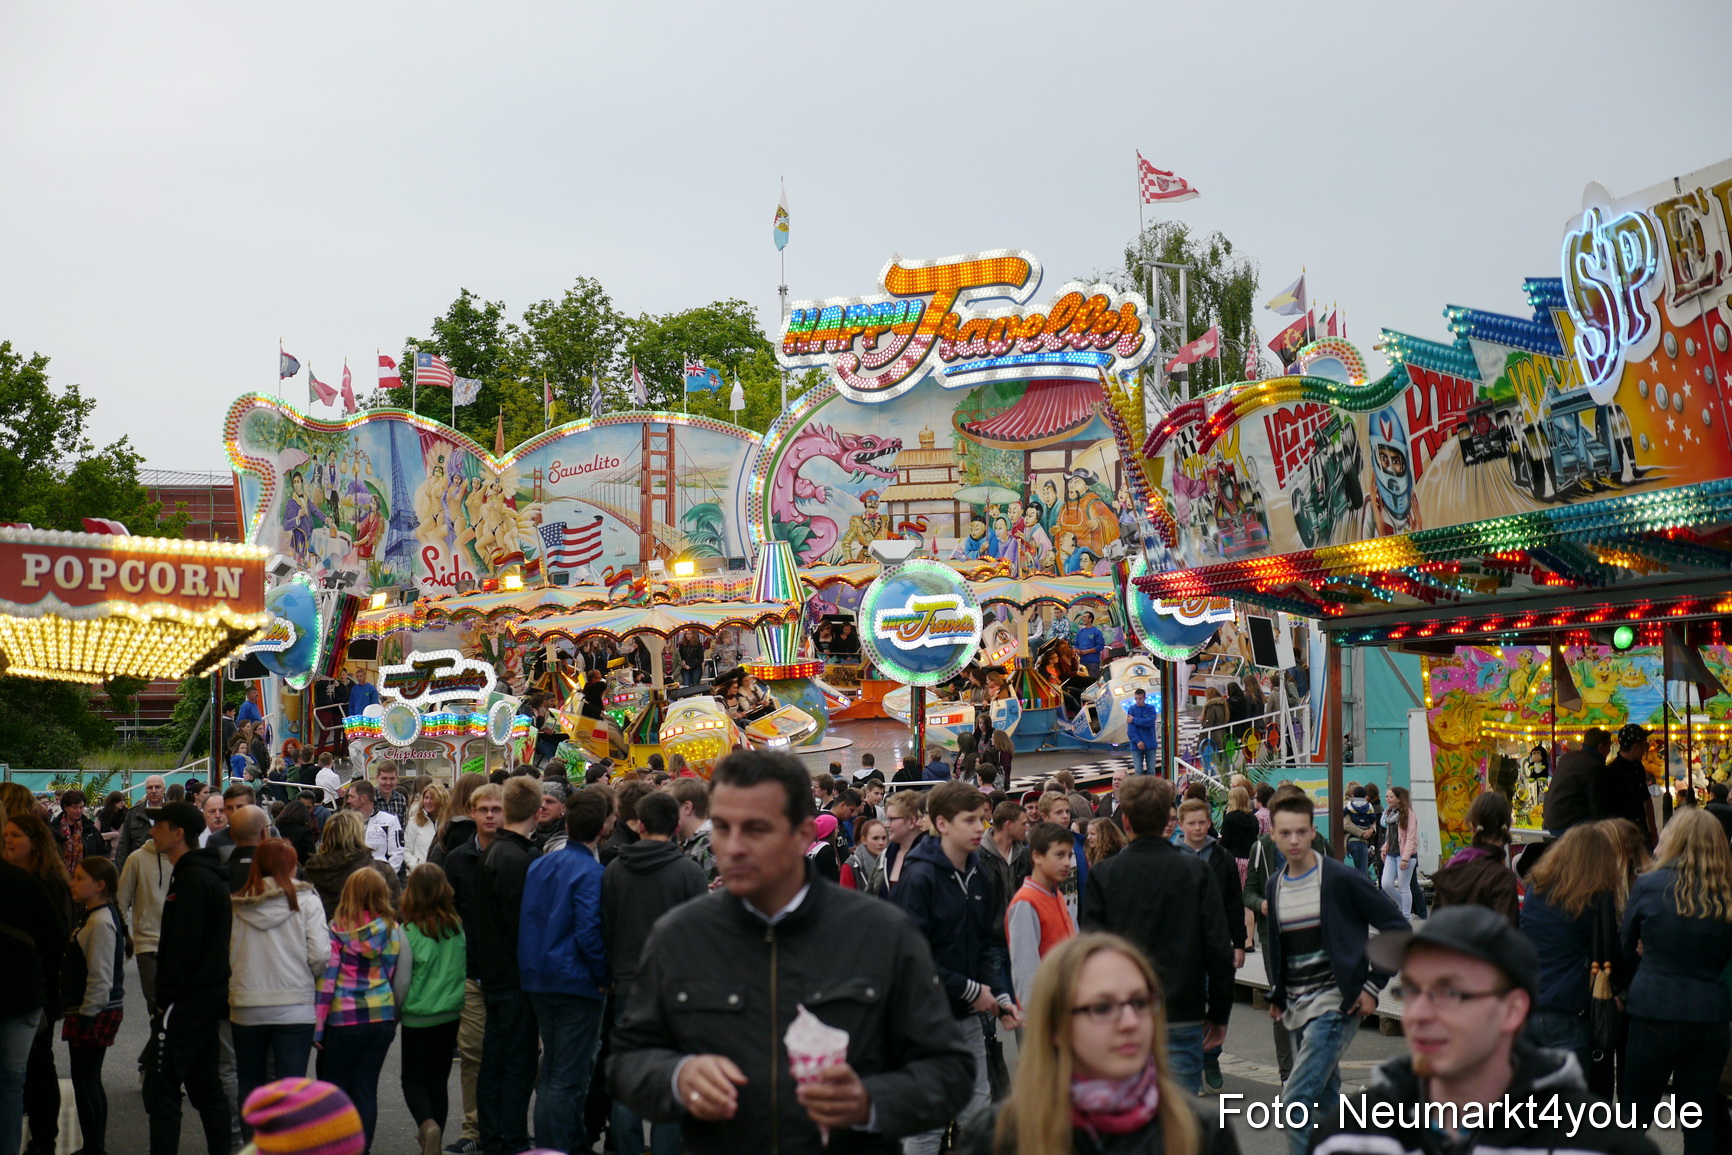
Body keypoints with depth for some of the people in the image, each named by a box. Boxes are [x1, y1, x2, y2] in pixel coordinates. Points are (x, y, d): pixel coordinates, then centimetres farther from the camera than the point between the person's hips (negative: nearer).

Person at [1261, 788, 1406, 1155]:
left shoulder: (1341, 878, -11)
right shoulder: (1274, 887, 8)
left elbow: (1397, 927, -7)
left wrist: (1373, 985, -9)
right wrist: (1277, 995, 17)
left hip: (1336, 1002, -7)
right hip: (1297, 1008, 7)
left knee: (1296, 1099, -17)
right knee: (1325, 1102, 13)